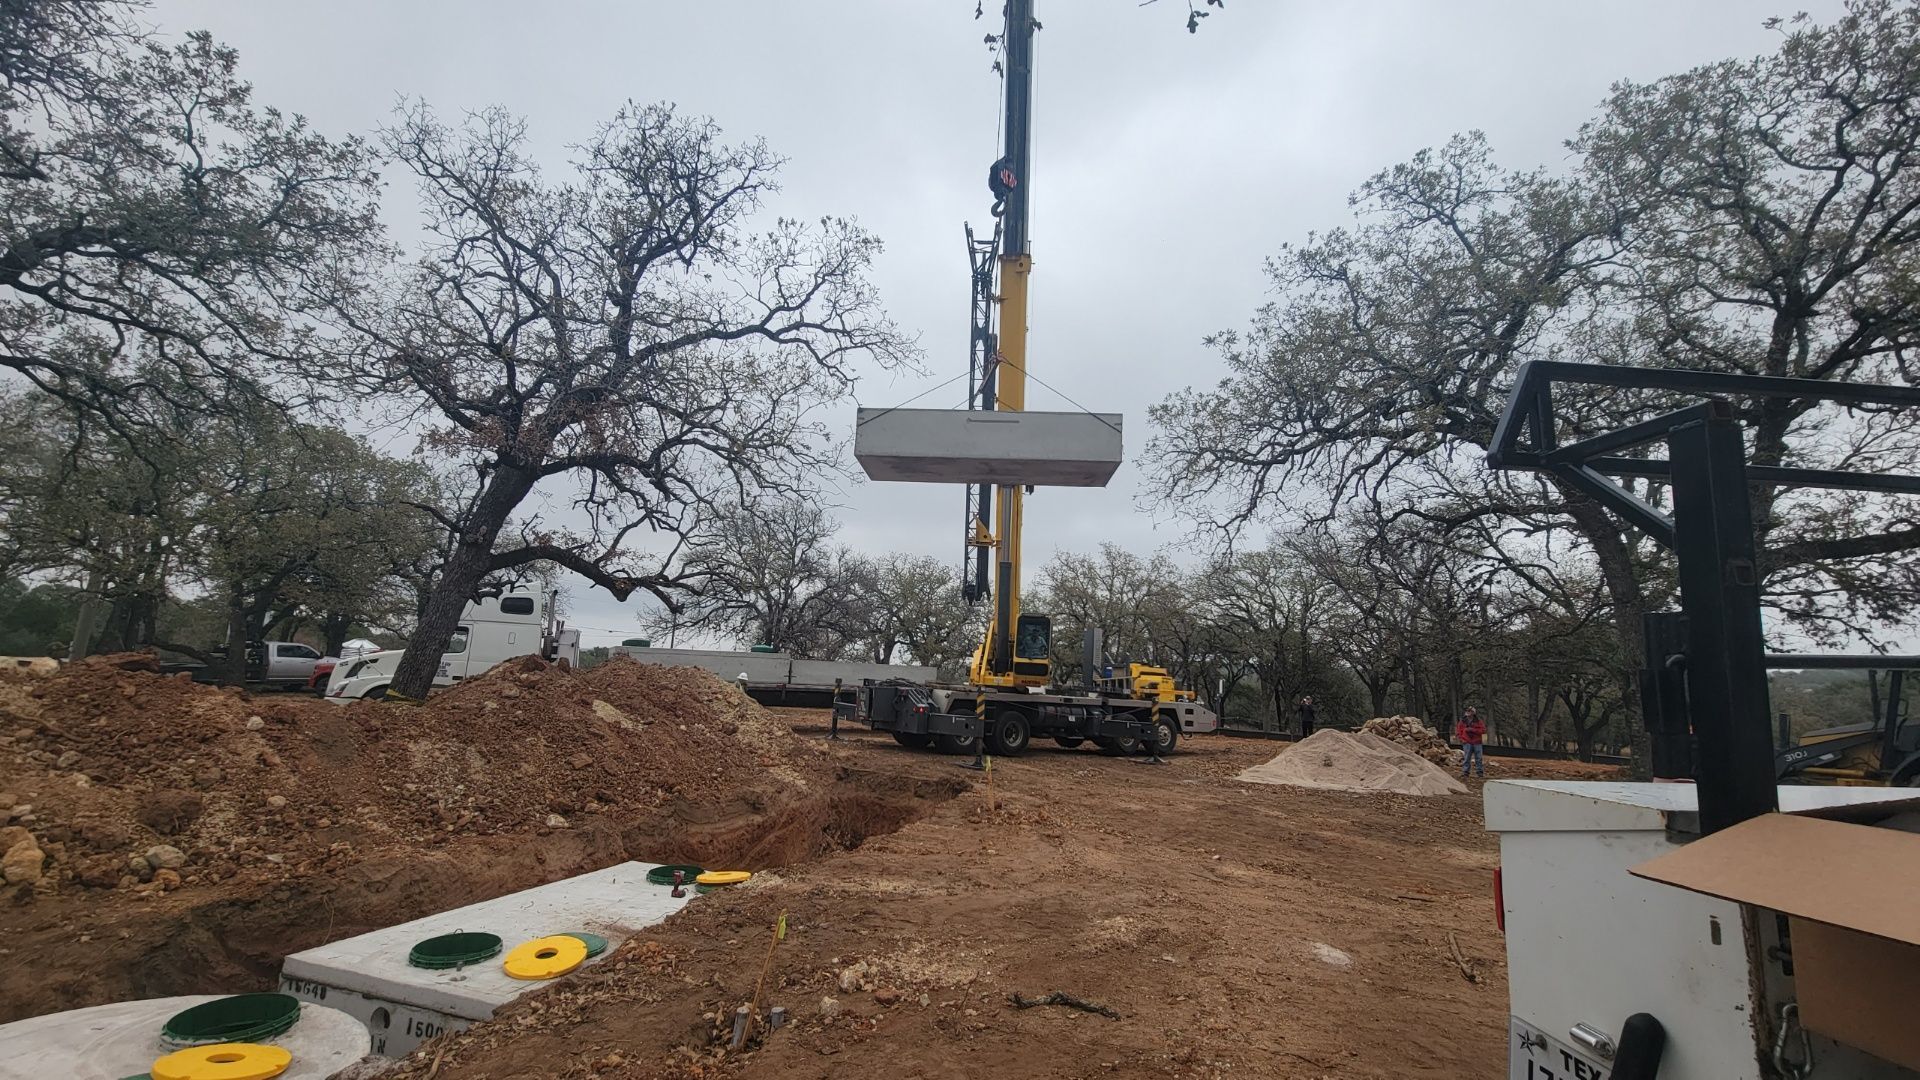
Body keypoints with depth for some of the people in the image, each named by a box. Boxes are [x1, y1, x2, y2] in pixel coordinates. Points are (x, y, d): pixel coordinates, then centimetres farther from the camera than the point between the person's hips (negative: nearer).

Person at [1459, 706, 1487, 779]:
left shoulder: (1478, 721, 3)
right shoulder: (1462, 721, 8)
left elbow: (1483, 730, -6)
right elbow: (1459, 732, 12)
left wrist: (1472, 730, -14)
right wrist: (1462, 740, -1)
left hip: (1477, 743, 0)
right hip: (1467, 743, 0)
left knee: (1479, 759, 3)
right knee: (1466, 759, -3)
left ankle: (1480, 773, 10)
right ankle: (1464, 773, -2)